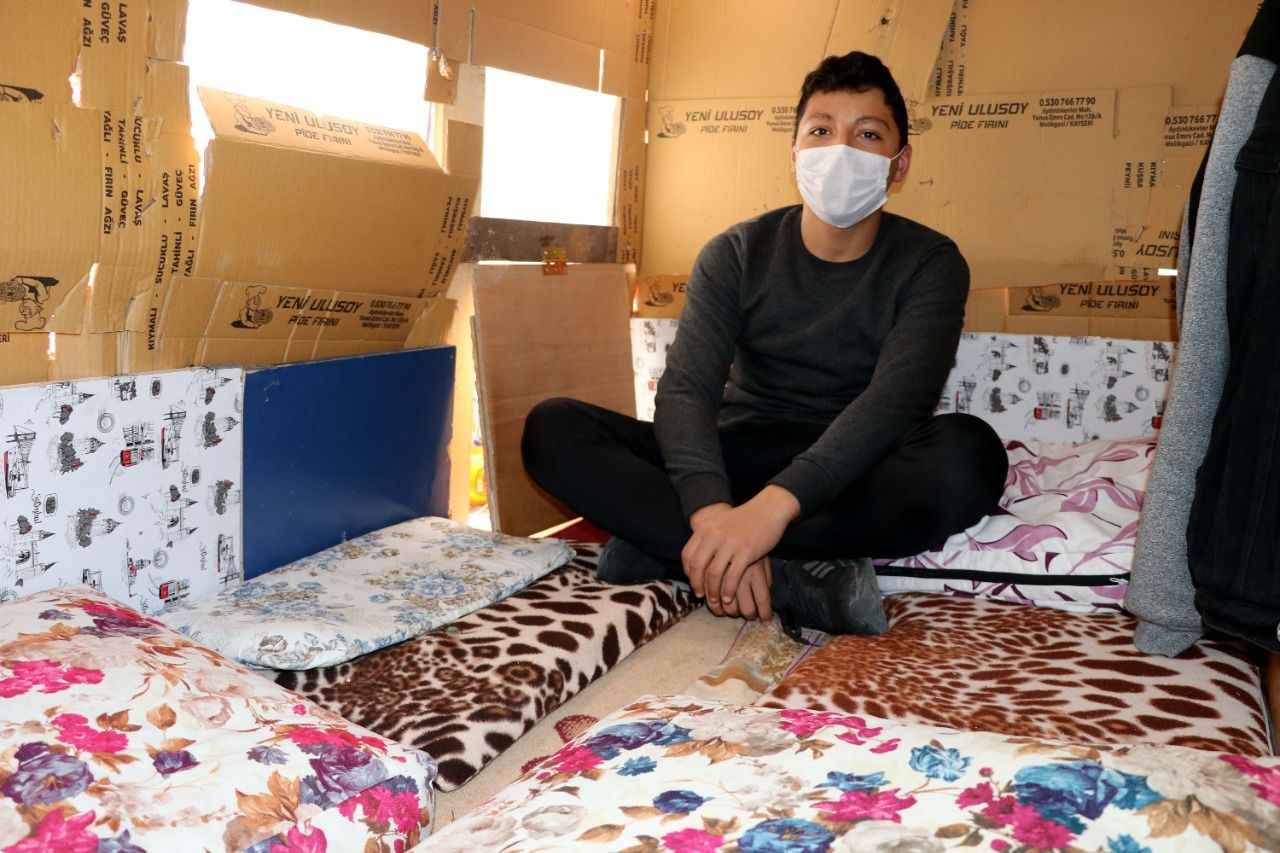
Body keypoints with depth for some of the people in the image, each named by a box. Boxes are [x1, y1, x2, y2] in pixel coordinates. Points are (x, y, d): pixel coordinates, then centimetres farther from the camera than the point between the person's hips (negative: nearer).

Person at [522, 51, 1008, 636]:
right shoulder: (737, 254, -1)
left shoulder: (929, 263, -4)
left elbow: (898, 398, -22)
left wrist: (774, 505, -40)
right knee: (553, 428, -20)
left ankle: (664, 549, -29)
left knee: (970, 452, -34)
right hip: (735, 460, 1)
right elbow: (685, 388, -15)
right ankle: (799, 577, -31)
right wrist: (714, 514, -37)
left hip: (856, 472, -1)